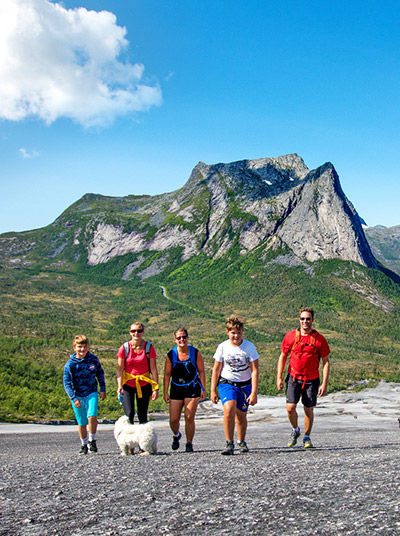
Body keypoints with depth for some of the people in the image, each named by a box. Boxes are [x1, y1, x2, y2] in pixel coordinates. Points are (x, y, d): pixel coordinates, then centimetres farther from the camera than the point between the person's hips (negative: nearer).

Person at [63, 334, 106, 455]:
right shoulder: (70, 364, -8)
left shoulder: (93, 359, -2)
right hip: (77, 395, 0)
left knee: (92, 416, -20)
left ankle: (92, 440, 2)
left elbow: (100, 374, 14)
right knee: (81, 423, 6)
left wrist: (103, 389, 8)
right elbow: (67, 383, -6)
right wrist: (74, 398, -14)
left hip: (92, 393, 0)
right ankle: (84, 445, 26)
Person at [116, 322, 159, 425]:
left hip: (144, 385, 1)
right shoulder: (124, 348, -5)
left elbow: (154, 369, -3)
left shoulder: (149, 347, -5)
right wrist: (119, 386, -16)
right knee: (129, 414, -11)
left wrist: (155, 388, -7)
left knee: (142, 416, 4)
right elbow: (120, 369, -3)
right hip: (127, 385, 0)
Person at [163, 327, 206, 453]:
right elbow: (167, 374, 2)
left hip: (192, 389, -1)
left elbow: (201, 372, 2)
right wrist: (165, 392, -1)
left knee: (189, 418, -7)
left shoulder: (195, 353, -4)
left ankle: (189, 443, 12)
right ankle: (176, 435, 32)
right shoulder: (171, 355, -3)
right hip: (176, 389, 1)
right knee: (173, 420, 0)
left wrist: (203, 389, -2)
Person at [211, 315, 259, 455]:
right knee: (229, 409, -24)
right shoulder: (223, 347, -6)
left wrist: (254, 392, -15)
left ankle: (241, 442, 34)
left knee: (241, 415, 8)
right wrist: (213, 390, 2)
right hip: (227, 384, -1)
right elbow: (216, 369, 3)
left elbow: (254, 370, -10)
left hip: (245, 385, 1)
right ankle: (229, 444, -16)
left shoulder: (249, 346, -9)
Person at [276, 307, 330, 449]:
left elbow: (326, 362, 0)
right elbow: (283, 357, 8)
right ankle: (295, 430, 21)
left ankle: (307, 437, 24)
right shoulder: (290, 336, -1)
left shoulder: (319, 339, -4)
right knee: (290, 408, -8)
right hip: (293, 378, 1)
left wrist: (324, 384, -6)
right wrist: (279, 377, 2)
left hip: (311, 380, 0)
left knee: (309, 410, 4)